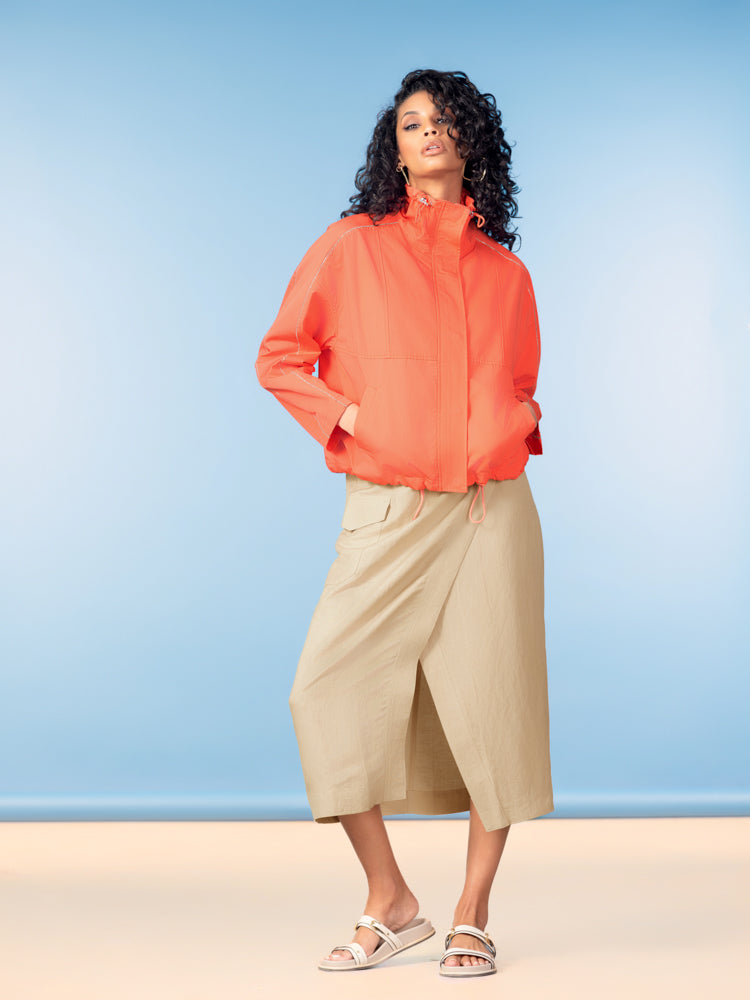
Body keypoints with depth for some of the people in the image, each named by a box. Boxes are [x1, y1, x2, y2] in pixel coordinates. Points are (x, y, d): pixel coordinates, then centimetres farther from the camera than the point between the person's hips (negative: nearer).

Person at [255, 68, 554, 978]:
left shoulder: (505, 272, 13)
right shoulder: (351, 246, 6)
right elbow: (280, 358, 9)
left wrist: (518, 429, 6)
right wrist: (348, 419, -3)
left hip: (491, 511, 2)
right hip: (388, 512, -1)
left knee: (490, 704, -2)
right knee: (331, 687, -10)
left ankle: (472, 917, 12)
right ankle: (390, 905, 6)